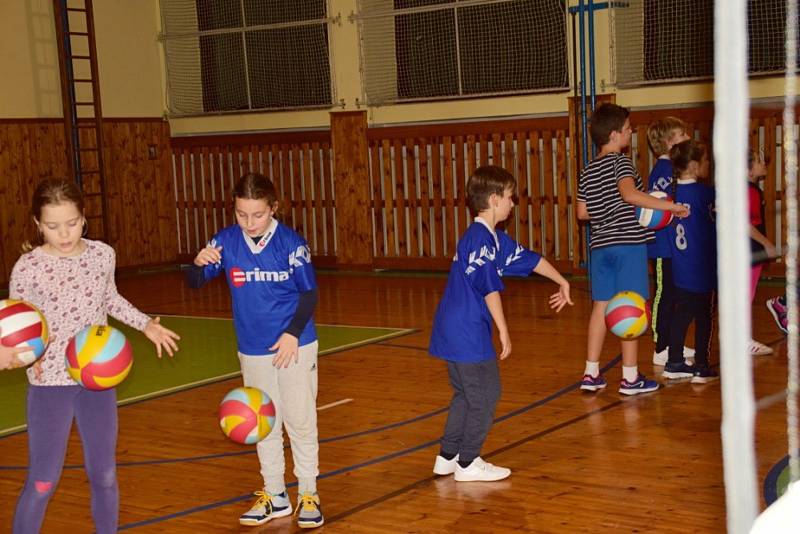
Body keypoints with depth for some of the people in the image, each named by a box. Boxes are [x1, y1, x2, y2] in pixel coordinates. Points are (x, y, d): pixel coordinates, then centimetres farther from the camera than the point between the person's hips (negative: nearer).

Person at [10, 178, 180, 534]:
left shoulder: (102, 254, -4)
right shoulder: (27, 268, -15)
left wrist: (146, 324, 11)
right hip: (50, 384, -3)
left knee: (104, 476, 13)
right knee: (42, 483, 0)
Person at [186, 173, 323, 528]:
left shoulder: (290, 242, -14)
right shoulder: (225, 241, -7)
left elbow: (309, 293, -8)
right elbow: (195, 283, -6)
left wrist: (293, 332, -19)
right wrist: (199, 263, -29)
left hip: (295, 345, -3)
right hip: (252, 351, 3)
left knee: (300, 421, 6)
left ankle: (308, 494, 19)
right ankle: (274, 495, 27)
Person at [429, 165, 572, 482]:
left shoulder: (495, 238, 14)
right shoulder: (479, 238, -17)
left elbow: (528, 259, 24)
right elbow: (490, 287, -21)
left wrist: (562, 283, 34)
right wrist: (503, 330, -17)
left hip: (454, 332, 10)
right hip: (467, 333, -10)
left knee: (466, 395, 18)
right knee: (485, 394, -1)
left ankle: (448, 457, 26)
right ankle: (468, 463, 7)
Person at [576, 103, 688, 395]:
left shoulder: (588, 171, 13)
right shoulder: (620, 161, -8)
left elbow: (582, 212, 14)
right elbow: (630, 193, -26)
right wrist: (671, 206, -23)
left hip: (600, 245, 7)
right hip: (628, 242, -7)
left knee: (601, 306, 10)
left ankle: (591, 373, 11)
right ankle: (630, 377, 3)